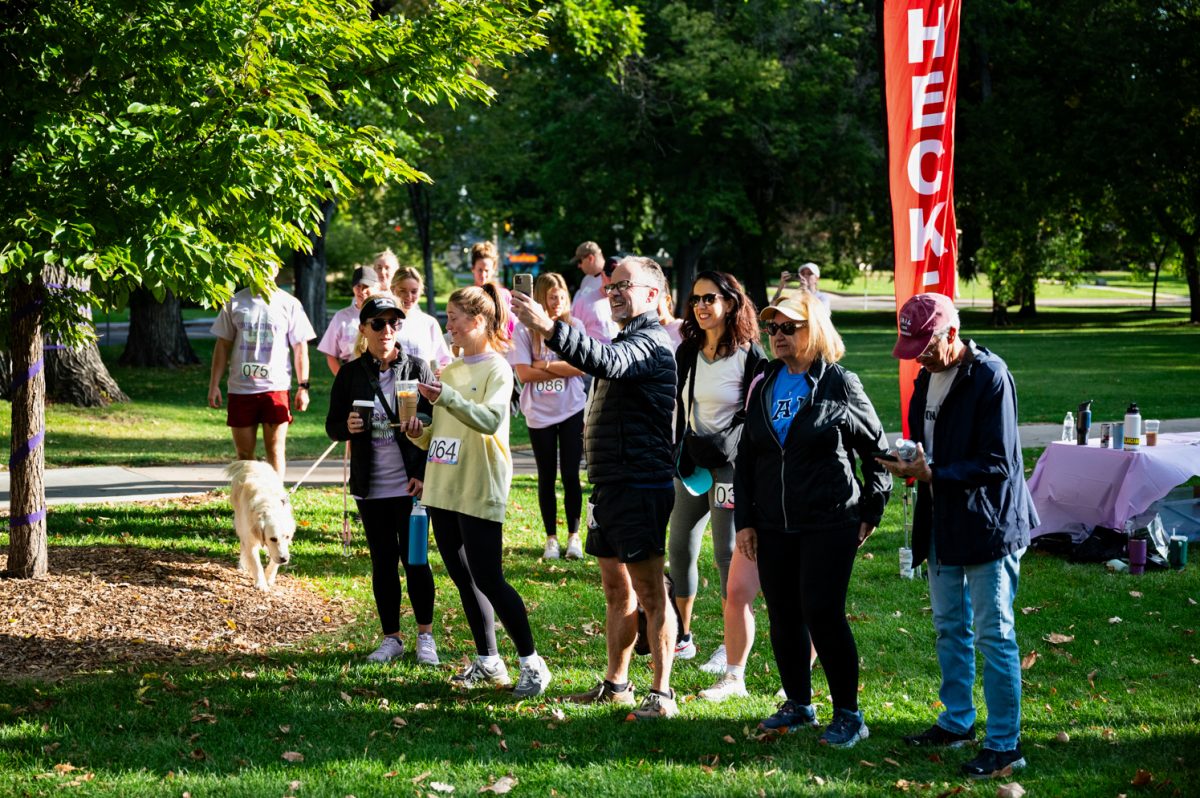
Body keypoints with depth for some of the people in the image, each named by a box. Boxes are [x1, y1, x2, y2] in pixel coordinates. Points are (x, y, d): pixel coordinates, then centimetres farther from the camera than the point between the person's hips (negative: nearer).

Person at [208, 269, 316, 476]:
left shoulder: (289, 304, 3)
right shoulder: (235, 302, 6)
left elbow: (300, 349, 5)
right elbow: (223, 345, 10)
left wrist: (303, 387, -2)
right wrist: (214, 385, 5)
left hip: (276, 387, -2)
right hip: (240, 388, 2)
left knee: (276, 450, -4)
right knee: (244, 453, 7)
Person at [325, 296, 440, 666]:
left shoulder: (417, 370, -3)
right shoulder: (350, 375, 2)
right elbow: (332, 425, 7)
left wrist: (424, 475, -9)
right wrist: (347, 427, -16)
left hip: (410, 485, -2)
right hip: (370, 487, 2)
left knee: (414, 559, 1)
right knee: (382, 562, 9)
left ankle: (425, 636, 15)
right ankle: (391, 638, 18)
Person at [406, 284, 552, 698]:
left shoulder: (496, 369, -7)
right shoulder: (449, 370, 16)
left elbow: (490, 419, -24)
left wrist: (447, 397, -36)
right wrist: (421, 433, 1)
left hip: (480, 491, -8)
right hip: (443, 489, 8)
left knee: (487, 579, -10)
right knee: (463, 578, 9)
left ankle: (532, 663, -1)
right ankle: (488, 663, 18)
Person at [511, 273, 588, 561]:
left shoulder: (574, 326, -2)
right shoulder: (526, 330, -6)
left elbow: (581, 367, -10)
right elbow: (524, 373, -12)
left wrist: (544, 365, -11)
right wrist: (563, 369, -11)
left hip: (571, 411, 0)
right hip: (539, 414, 0)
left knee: (571, 475, 2)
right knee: (547, 478, 8)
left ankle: (573, 536, 13)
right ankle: (551, 538, 17)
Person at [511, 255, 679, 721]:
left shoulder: (650, 344, -14)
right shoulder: (627, 341, 20)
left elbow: (606, 363, -35)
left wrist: (549, 329, -47)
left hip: (640, 486, -10)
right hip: (610, 485, 10)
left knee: (649, 591, -8)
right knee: (616, 589, 16)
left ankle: (661, 694, -5)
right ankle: (616, 684, 25)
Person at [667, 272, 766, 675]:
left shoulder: (749, 355, -9)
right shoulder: (687, 353, 8)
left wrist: (726, 442, -17)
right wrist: (680, 452, 5)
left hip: (730, 463, -6)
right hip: (690, 462, 6)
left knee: (727, 554, -3)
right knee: (681, 550, 7)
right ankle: (682, 638, 18)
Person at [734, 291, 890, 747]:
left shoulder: (840, 385, -4)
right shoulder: (764, 387, 11)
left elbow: (877, 450, 1)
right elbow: (745, 458, 15)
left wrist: (870, 512, 0)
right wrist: (744, 520, 9)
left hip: (830, 523, -5)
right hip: (773, 526, 6)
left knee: (822, 612, -10)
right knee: (783, 617, 8)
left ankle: (848, 714, 1)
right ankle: (798, 704, 23)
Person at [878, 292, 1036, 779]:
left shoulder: (990, 377, -18)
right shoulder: (928, 377, 9)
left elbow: (997, 464, -21)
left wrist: (932, 474, -25)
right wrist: (912, 462, 1)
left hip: (988, 526, -9)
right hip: (943, 524, 9)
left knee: (993, 634, -4)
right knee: (950, 627, 18)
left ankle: (1005, 744, 2)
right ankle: (957, 721, 32)